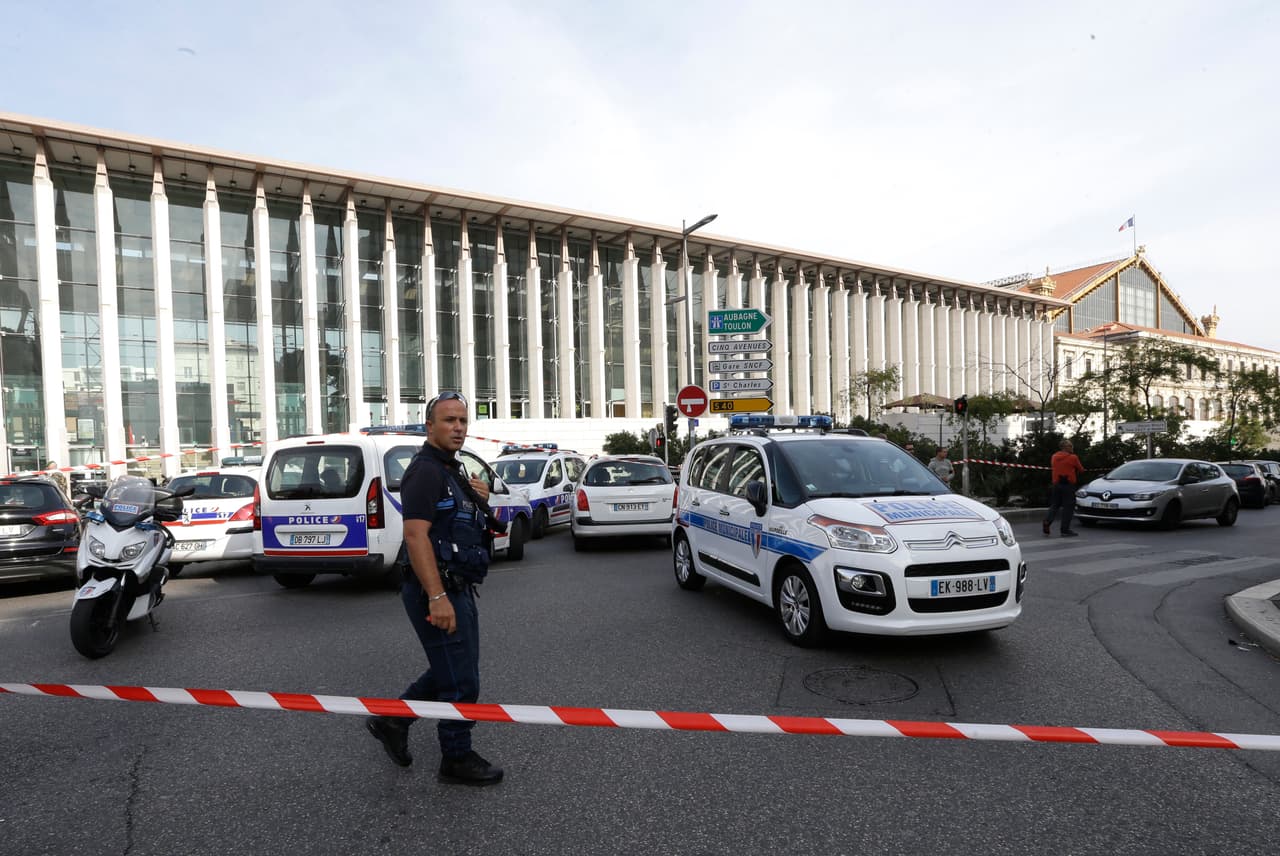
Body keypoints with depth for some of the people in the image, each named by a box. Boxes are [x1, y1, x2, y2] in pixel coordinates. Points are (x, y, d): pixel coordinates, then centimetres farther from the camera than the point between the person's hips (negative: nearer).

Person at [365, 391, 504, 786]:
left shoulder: (453, 471, 14)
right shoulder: (425, 471, -15)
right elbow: (415, 535, -25)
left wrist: (479, 499, 5)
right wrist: (437, 597, -30)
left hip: (458, 588, 10)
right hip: (436, 591, -10)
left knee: (449, 671, 22)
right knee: (461, 681, 2)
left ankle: (391, 721, 36)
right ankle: (457, 760, 20)